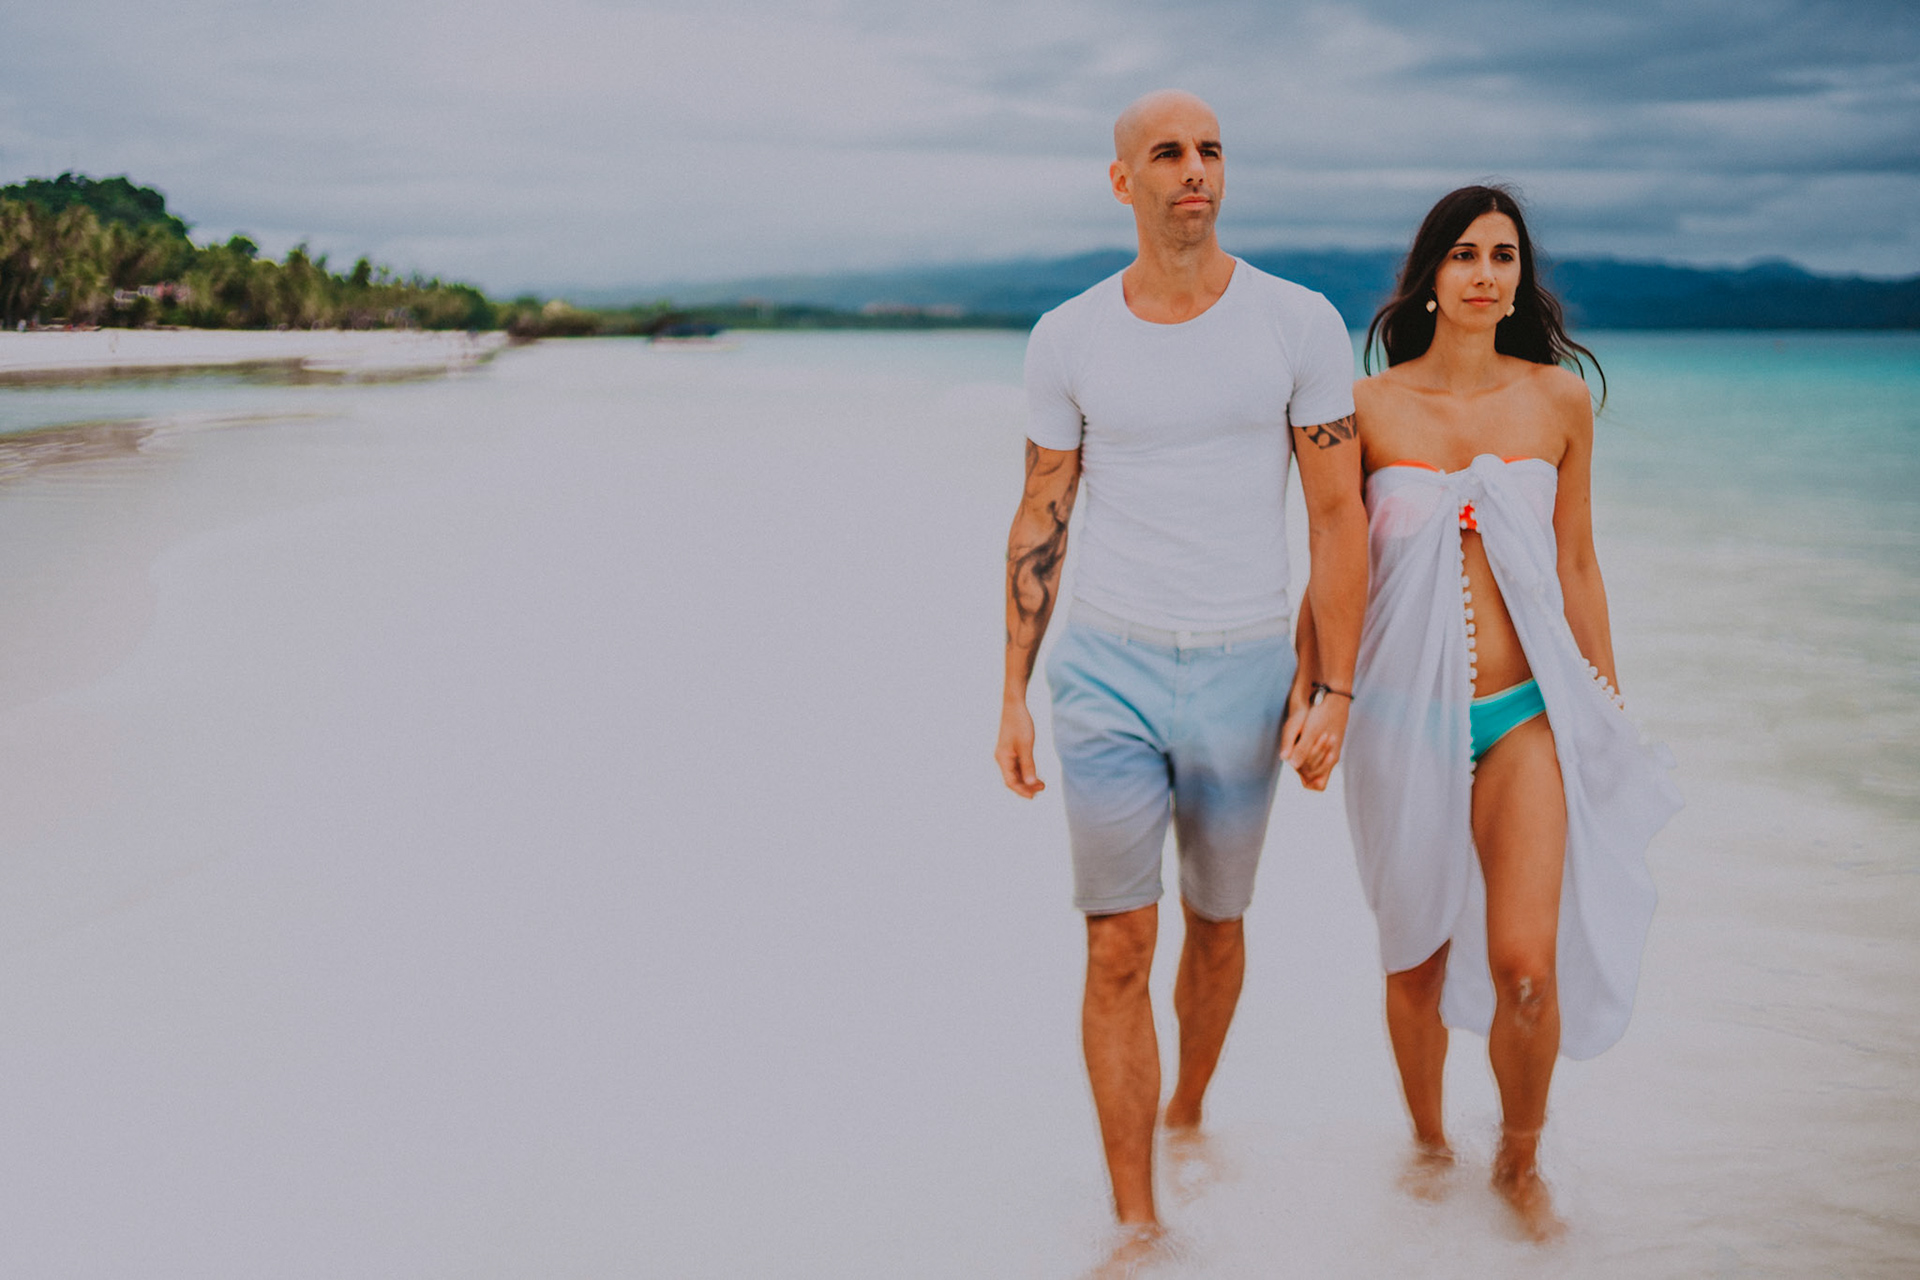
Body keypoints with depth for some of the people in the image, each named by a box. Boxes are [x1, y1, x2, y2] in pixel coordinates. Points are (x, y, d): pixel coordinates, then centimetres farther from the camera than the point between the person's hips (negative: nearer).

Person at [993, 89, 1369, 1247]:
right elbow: (1041, 520, 5)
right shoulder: (1068, 340, -2)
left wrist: (1336, 691, -9)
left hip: (1242, 675, 1)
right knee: (1120, 947, -7)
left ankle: (1189, 1115, 43)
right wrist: (1013, 698, 2)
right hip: (1107, 672, 0)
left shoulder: (1301, 325, -5)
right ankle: (1136, 1222, 1)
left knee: (1216, 924, 17)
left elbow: (1340, 514, -3)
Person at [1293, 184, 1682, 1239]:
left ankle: (1521, 1159, 17)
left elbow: (1575, 568, 10)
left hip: (1527, 715, 0)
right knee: (1416, 958, 11)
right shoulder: (1371, 406, -3)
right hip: (1404, 716, 0)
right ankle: (1427, 1136, 37)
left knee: (1527, 965, -10)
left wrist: (1610, 713, 13)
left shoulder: (1560, 399, 2)